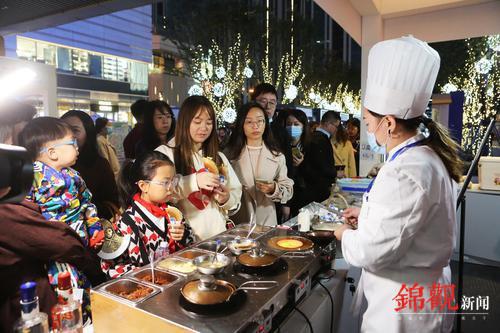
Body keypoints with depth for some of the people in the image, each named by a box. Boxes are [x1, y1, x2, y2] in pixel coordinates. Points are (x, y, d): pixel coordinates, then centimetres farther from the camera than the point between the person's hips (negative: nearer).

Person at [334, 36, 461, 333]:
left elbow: (371, 252, -28)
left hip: (404, 307, -9)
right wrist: (369, 214, 9)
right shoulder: (429, 155, 0)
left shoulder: (404, 174, -31)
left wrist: (346, 235, -9)